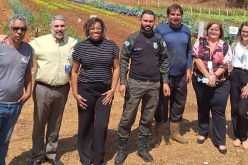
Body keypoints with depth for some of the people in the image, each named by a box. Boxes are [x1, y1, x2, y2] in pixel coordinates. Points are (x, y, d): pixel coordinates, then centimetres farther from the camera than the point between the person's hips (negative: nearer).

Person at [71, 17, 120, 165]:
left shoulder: (111, 46, 1)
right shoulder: (80, 47, -1)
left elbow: (116, 68, 5)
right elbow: (74, 71, 4)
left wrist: (113, 89, -3)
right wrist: (75, 93, -3)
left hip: (105, 91, 0)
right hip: (85, 90, 0)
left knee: (101, 126, -2)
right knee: (85, 125, 7)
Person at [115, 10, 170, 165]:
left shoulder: (159, 39, 6)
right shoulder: (132, 39, -2)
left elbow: (164, 61, 10)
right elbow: (124, 60, -3)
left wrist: (165, 82, 4)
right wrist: (123, 82, -10)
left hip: (154, 85, 3)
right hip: (135, 83, -3)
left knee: (148, 119, 11)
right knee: (127, 118, 1)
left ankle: (143, 147, 26)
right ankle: (122, 149, 15)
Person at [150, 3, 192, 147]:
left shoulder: (186, 31, 6)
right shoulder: (160, 29, -8)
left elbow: (189, 52, 13)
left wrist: (188, 69, 7)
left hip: (181, 75, 4)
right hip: (164, 75, -4)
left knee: (179, 103, 14)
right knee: (162, 104, 5)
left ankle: (175, 132, 31)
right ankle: (158, 134, 20)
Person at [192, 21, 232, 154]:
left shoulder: (225, 46, 1)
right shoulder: (200, 42, 1)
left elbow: (225, 64, -7)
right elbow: (198, 59, -9)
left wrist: (214, 76, -21)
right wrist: (208, 76, -17)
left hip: (220, 84, -1)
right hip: (201, 81, 1)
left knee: (218, 111, 1)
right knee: (202, 108, 15)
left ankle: (220, 141, 10)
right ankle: (202, 132, 34)